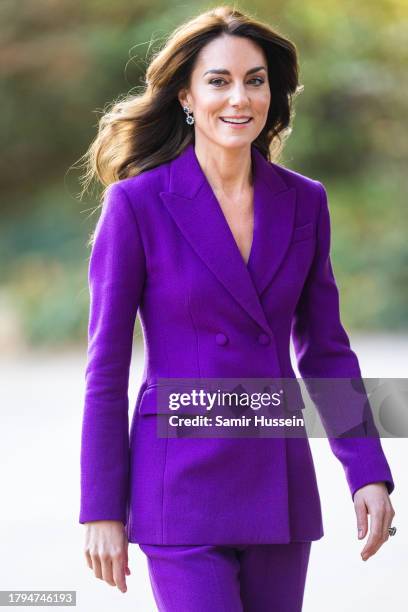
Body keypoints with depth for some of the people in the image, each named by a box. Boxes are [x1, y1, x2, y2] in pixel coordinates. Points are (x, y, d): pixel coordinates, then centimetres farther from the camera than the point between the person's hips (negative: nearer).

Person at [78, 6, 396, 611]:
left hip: (280, 486, 4)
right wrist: (101, 510, -5)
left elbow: (325, 350, 12)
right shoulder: (137, 204, -7)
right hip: (184, 487, -4)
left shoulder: (304, 201, 5)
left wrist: (369, 472, 3)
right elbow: (106, 366, -4)